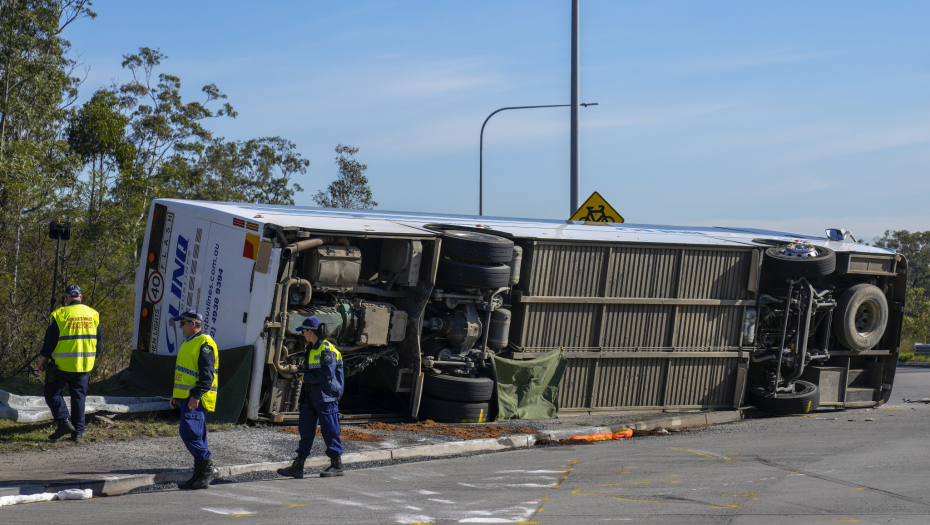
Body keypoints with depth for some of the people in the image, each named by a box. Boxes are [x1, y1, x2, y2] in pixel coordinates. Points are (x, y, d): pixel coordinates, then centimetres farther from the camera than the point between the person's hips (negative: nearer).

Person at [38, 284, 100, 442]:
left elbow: (50, 341, -6)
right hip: (85, 365, 4)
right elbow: (98, 342, 13)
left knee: (52, 394, 7)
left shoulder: (61, 315, -9)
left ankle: (64, 421, -9)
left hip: (62, 365, -4)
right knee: (79, 396, 11)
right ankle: (78, 431, 9)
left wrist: (43, 358, 7)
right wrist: (91, 358, 25)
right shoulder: (93, 314, 6)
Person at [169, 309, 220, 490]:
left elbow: (207, 373, -20)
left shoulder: (204, 344, -12)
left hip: (196, 399, -10)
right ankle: (199, 475, 11)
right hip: (186, 398, 10)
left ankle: (209, 468, -10)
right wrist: (175, 394, 23)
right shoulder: (188, 342, 20)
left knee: (189, 433, -17)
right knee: (196, 436, 9)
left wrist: (196, 395, -25)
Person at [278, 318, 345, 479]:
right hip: (311, 396, 9)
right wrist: (302, 395, 18)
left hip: (326, 397, -9)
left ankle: (337, 466, 5)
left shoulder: (327, 349, -13)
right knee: (305, 430, 6)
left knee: (330, 430, -3)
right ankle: (298, 466, 7)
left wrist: (306, 377, -12)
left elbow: (327, 375, -20)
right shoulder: (310, 348, 16)